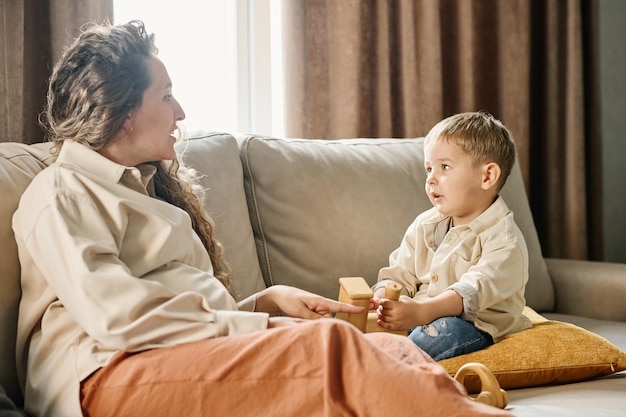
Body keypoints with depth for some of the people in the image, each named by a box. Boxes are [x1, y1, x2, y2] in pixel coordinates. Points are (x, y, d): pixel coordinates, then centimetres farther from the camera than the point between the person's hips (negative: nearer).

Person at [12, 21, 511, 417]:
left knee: (394, 350, -16)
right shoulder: (59, 195, 2)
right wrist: (254, 325, -11)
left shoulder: (152, 183, 30)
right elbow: (116, 316, -14)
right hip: (115, 376, -8)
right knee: (330, 345, -30)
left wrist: (269, 300, 8)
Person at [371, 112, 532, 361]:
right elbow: (399, 274, 11)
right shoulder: (423, 226, 13)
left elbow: (472, 292, -26)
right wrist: (380, 299, -14)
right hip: (418, 317, 7)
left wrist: (421, 311, -40)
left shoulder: (503, 240, -11)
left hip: (474, 325, -7)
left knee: (446, 329, -37)